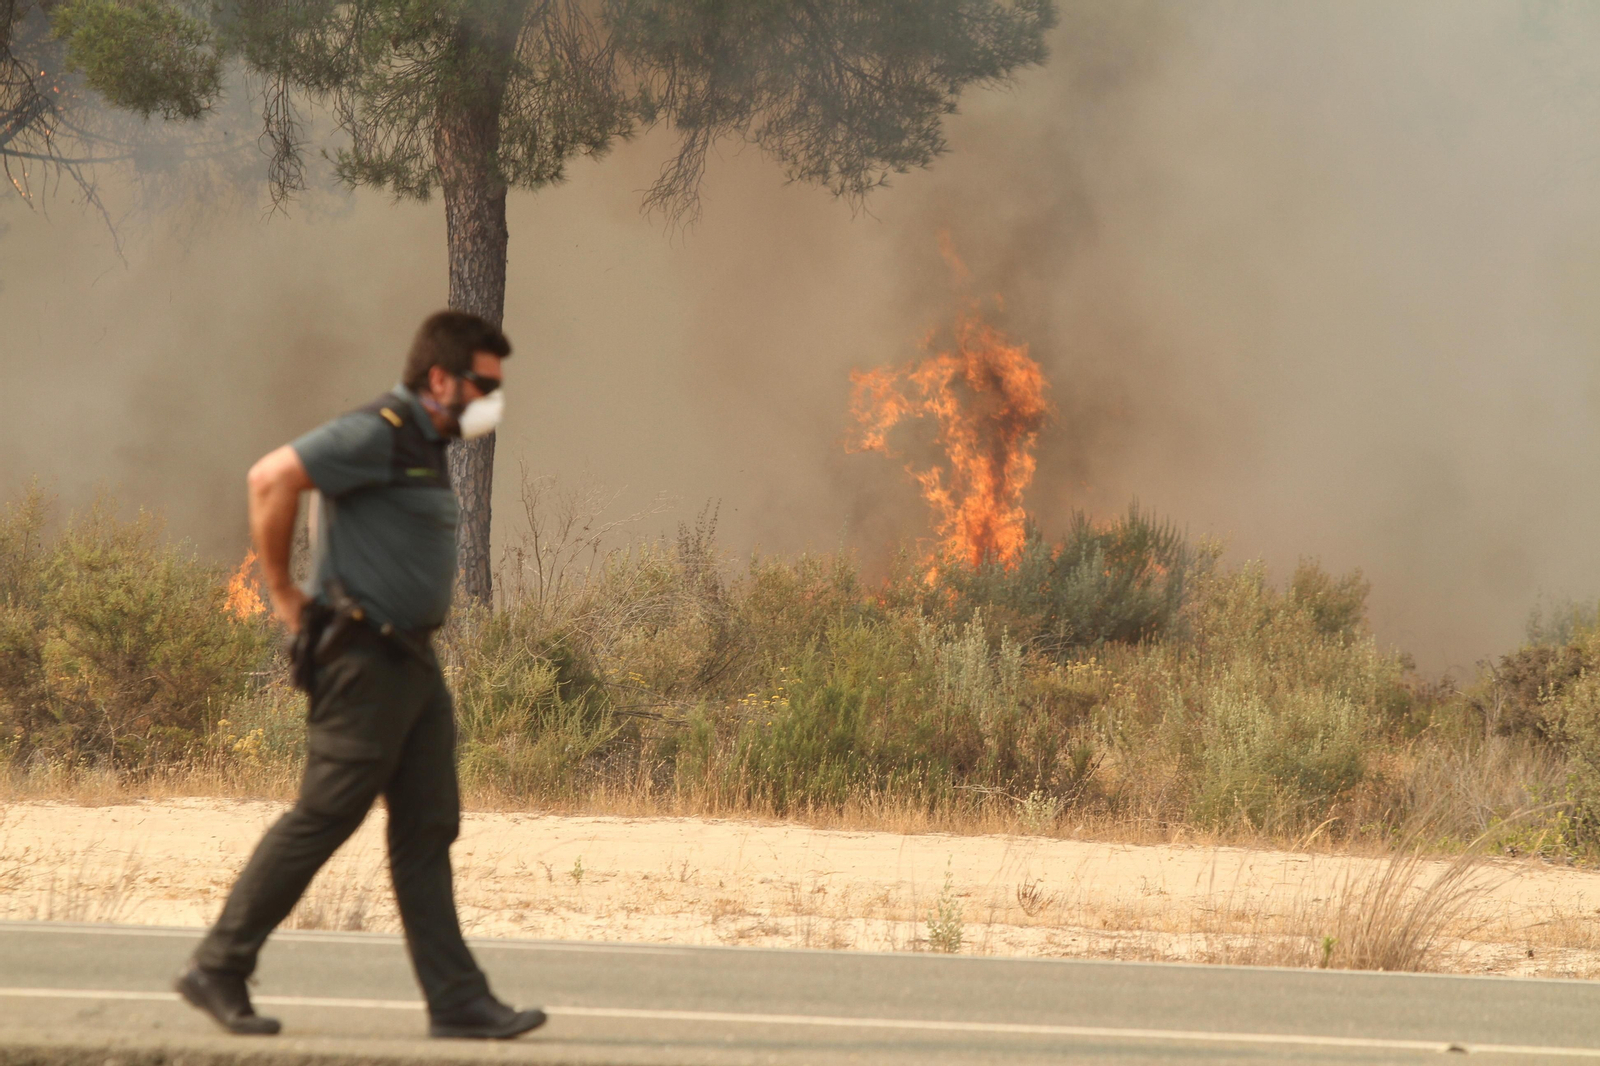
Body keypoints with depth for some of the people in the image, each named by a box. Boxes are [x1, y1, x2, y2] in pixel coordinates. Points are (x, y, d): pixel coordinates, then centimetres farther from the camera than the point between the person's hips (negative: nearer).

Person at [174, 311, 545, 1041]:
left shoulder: (424, 446, 17)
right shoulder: (377, 434, -13)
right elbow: (272, 477, -23)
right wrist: (283, 591, -16)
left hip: (411, 660, 10)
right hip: (363, 659, -10)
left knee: (427, 831, 6)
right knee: (321, 818, -5)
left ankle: (458, 1000, 5)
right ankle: (218, 970, 4)